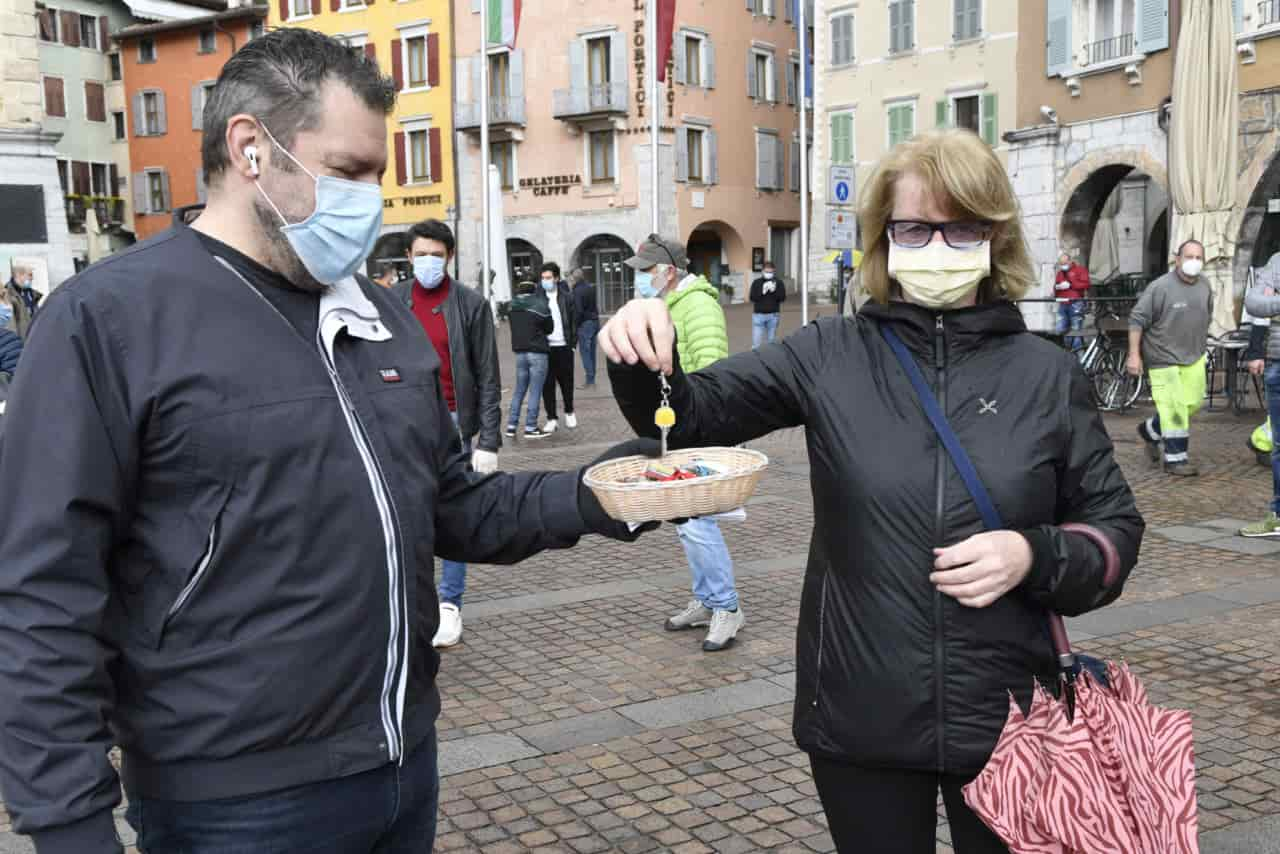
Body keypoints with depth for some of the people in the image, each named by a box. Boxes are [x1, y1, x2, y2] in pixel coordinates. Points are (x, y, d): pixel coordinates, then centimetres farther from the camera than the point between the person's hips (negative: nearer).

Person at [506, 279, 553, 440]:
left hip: (519, 352, 5)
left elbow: (513, 327, 9)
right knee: (535, 391, -1)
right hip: (537, 353, -5)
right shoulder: (541, 306, -7)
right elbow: (549, 328, 1)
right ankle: (530, 428, -1)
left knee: (519, 390, 14)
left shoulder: (512, 307, 6)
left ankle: (512, 426, 12)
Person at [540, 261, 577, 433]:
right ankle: (551, 418, 9)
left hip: (563, 347, 0)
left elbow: (573, 321, 4)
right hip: (545, 348, 0)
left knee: (566, 382, 10)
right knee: (547, 385, 1)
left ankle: (569, 412, 29)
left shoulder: (567, 297, 3)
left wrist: (572, 343, -3)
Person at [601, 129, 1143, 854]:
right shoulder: (832, 356, -3)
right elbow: (688, 412, -5)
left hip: (1003, 720, 0)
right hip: (862, 720, 0)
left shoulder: (1050, 375, -2)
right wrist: (641, 360, -26)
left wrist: (1036, 556, -17)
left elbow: (1117, 530, 3)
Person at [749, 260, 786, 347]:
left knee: (771, 341, 6)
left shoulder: (778, 283, 6)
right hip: (758, 314, -1)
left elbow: (782, 298, -3)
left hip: (773, 315, 1)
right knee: (756, 342, -6)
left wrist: (774, 290, -18)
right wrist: (762, 291, -19)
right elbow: (752, 297, -5)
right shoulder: (756, 283, 4)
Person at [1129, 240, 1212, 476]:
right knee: (1174, 408, -6)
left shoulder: (1205, 286, 6)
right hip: (1165, 358, -7)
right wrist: (1134, 355, -18)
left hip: (1194, 358, 7)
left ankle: (1150, 430, 32)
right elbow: (1137, 320, -14)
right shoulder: (1160, 287, -15)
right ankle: (1175, 459, 5)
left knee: (1193, 402, 10)